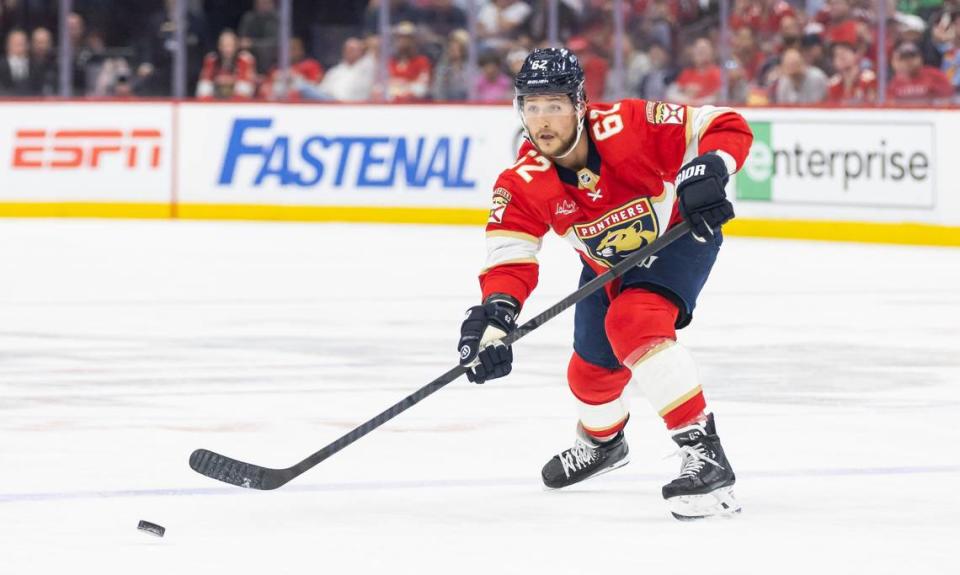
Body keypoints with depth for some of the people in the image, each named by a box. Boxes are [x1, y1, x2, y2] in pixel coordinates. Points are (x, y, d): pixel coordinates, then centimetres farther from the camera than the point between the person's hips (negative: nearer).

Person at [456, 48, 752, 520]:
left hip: (681, 234, -6)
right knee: (591, 370, 13)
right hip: (607, 264, 6)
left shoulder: (628, 127, -34)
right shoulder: (523, 183, -24)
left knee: (633, 323, -31)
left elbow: (728, 127, -29)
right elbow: (510, 258, -31)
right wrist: (495, 313, -51)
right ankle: (602, 441, 52)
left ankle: (706, 455, -32)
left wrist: (709, 169, -49)